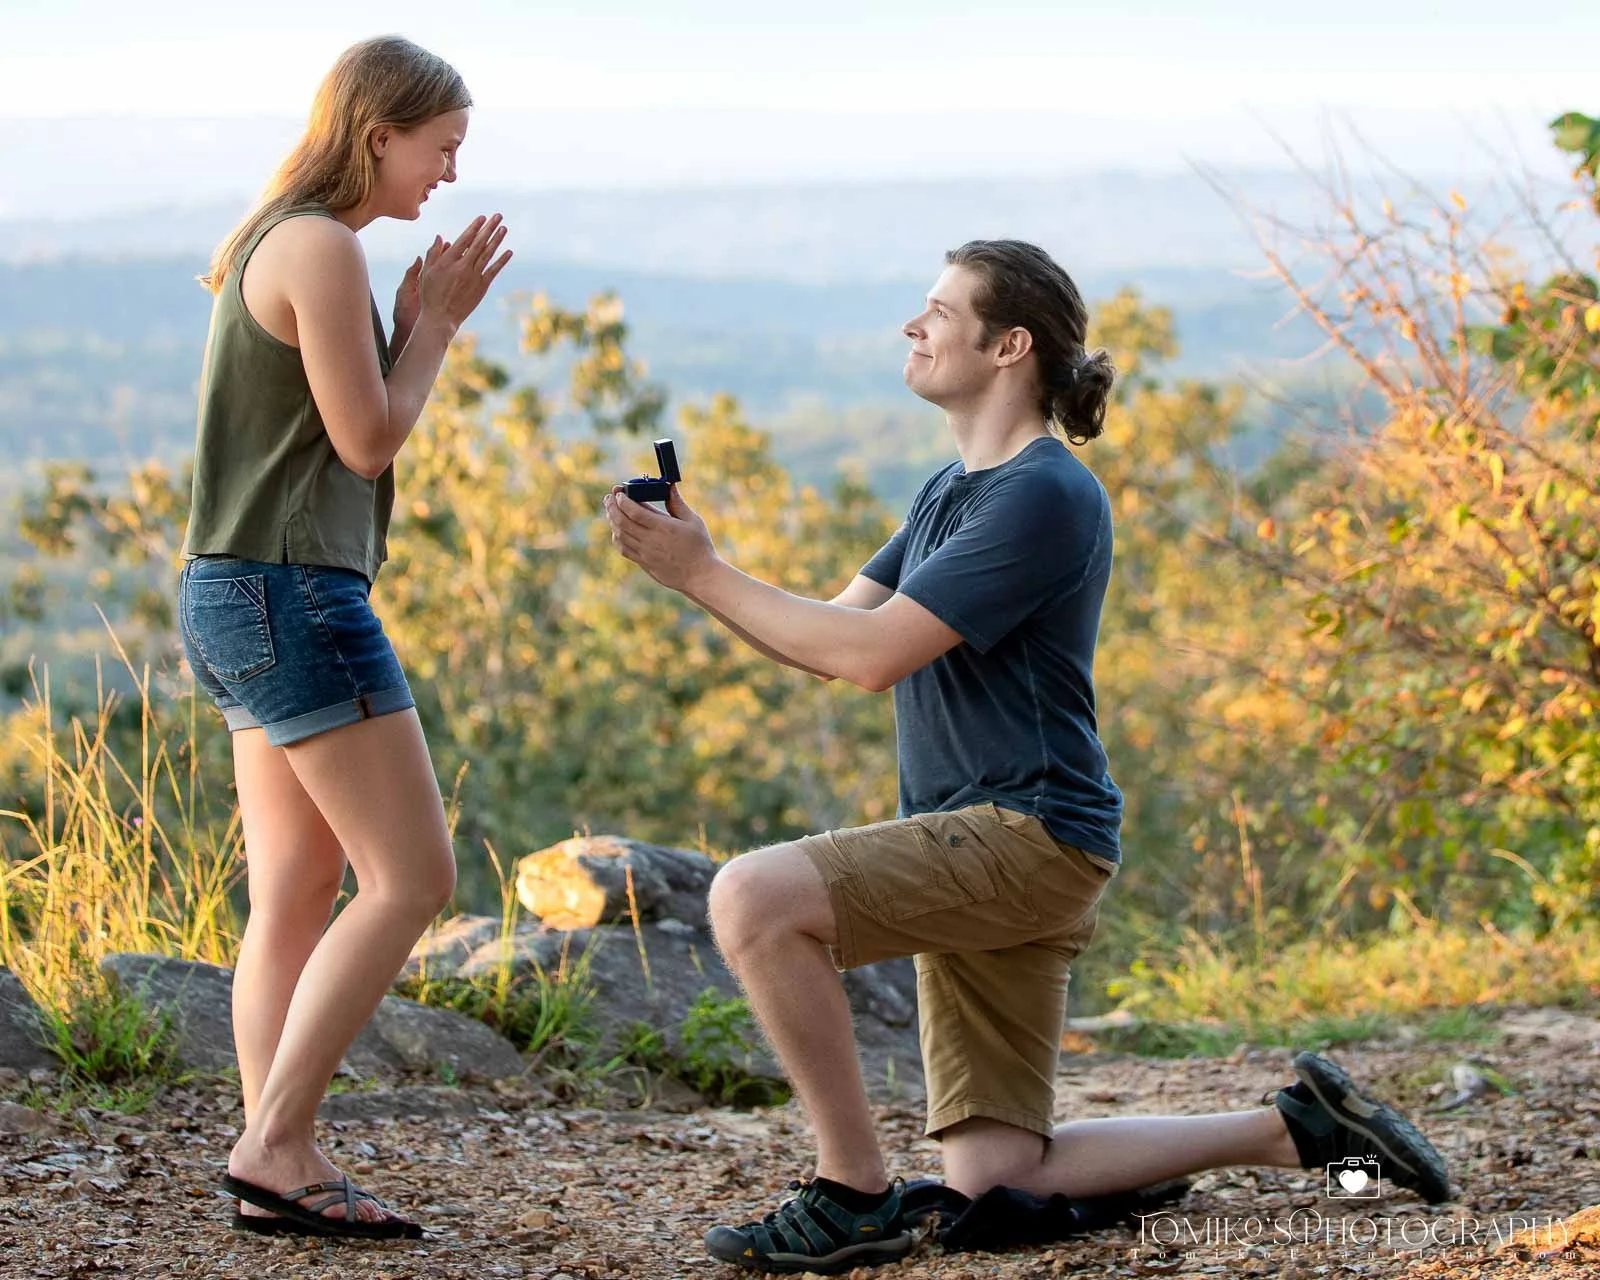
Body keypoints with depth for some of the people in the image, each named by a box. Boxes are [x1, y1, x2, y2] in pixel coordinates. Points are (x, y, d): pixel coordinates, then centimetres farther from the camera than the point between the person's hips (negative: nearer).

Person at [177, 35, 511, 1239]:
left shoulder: (279, 240, 17)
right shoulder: (323, 248, -14)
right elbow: (366, 440, -13)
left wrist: (430, 317, 11)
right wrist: (434, 322, -1)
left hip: (240, 596, 10)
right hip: (293, 593, -10)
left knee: (297, 892, 8)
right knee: (412, 878, -7)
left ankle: (283, 1168, 8)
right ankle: (275, 1142, -7)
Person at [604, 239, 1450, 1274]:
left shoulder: (1046, 497, -14)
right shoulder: (952, 492, 18)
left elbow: (874, 654, -19)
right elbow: (832, 635, 15)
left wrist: (706, 575, -14)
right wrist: (692, 561, 1)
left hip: (1030, 834, -10)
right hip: (971, 851, 10)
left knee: (755, 898, -27)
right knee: (994, 1181, 7)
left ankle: (856, 1195, -17)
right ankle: (1294, 1125, 18)